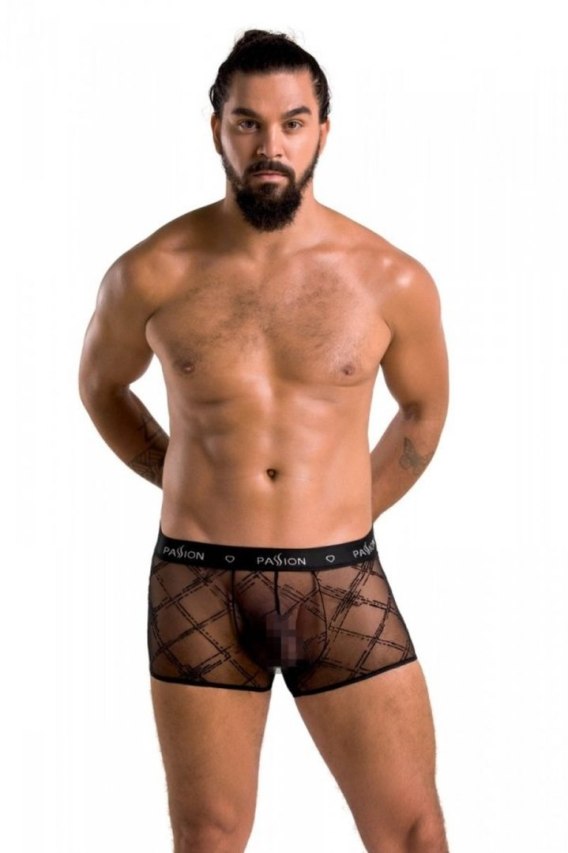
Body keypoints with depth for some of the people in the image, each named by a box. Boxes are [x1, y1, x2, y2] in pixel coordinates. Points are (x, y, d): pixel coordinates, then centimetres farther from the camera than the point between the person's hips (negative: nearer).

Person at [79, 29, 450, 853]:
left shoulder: (392, 280, -5)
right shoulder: (152, 274, -5)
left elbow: (424, 408, 14)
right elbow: (101, 385, 16)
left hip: (343, 584, 0)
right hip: (199, 586, 0)